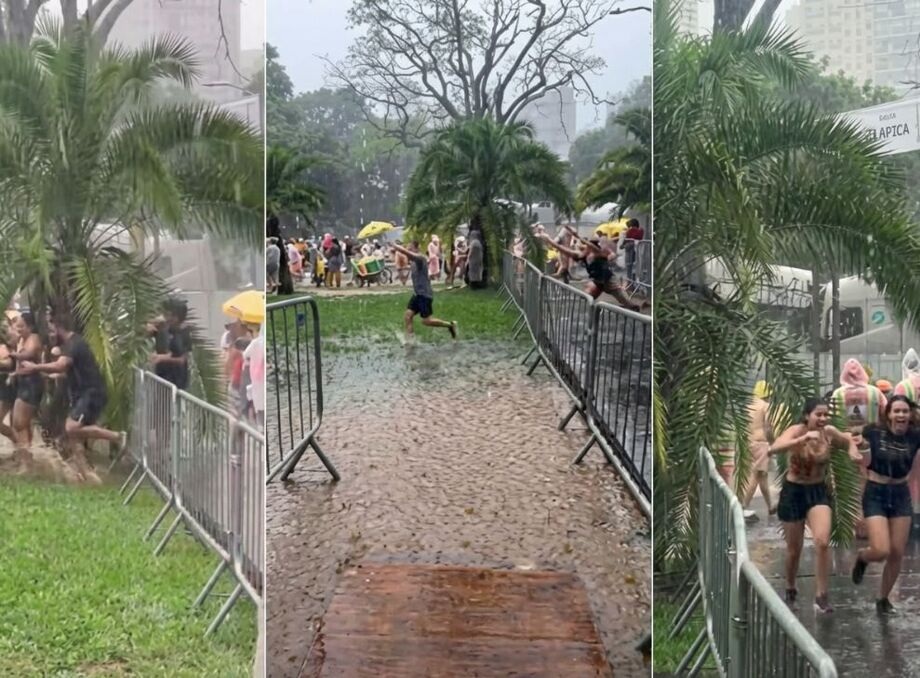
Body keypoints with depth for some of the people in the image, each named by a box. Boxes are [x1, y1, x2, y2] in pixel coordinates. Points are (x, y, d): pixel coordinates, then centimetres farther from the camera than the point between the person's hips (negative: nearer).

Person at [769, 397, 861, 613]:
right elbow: (772, 450, -39)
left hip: (818, 491, 2)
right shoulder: (796, 431, -20)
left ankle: (821, 596, -8)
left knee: (823, 542, -19)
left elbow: (849, 440, 16)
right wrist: (804, 438, -49)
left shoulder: (829, 433, -8)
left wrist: (852, 449, -6)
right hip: (793, 492, -2)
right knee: (794, 549, 11)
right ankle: (790, 591, 37)